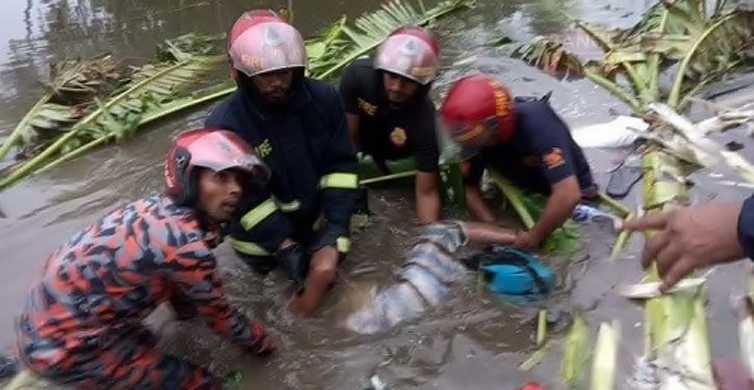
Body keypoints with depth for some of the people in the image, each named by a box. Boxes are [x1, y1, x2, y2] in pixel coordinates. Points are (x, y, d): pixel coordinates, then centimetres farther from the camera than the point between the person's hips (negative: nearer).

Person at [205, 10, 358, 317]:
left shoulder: (323, 98, -15)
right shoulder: (225, 125, -25)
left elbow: (340, 165, -11)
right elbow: (246, 200, -21)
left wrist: (336, 225, -21)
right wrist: (285, 248, -25)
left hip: (313, 212, 3)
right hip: (262, 231, -3)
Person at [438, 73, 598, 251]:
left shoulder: (536, 123, -40)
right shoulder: (478, 132, -23)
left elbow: (567, 195, -45)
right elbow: (469, 187, -12)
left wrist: (533, 236, -34)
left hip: (569, 187, -4)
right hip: (525, 188, 4)